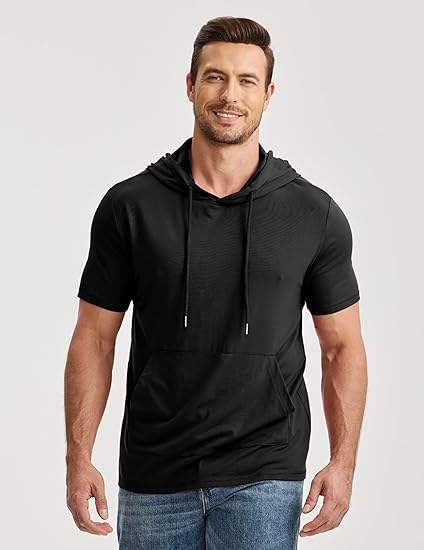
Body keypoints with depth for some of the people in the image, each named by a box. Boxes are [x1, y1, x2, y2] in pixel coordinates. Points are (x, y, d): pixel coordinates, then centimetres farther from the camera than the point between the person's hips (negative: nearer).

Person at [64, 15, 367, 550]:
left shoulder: (314, 214, -1)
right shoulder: (129, 206, -1)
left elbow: (342, 345, 5)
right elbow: (94, 337, 3)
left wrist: (343, 463, -5)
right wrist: (79, 458, -5)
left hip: (263, 478, -1)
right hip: (154, 476, 1)